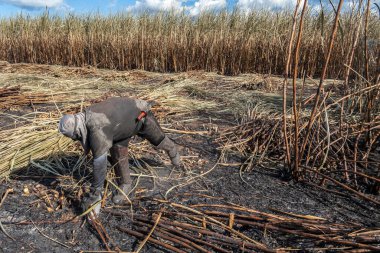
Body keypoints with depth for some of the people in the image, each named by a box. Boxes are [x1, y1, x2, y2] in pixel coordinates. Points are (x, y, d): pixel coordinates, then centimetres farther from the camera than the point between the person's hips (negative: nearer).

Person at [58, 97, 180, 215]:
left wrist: (94, 195, -31)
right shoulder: (84, 118, -15)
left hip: (140, 114, -6)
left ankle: (172, 150, 53)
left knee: (158, 138, 19)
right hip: (123, 117, 6)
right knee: (117, 150, -7)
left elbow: (100, 165, -39)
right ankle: (124, 184, 10)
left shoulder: (97, 131, -42)